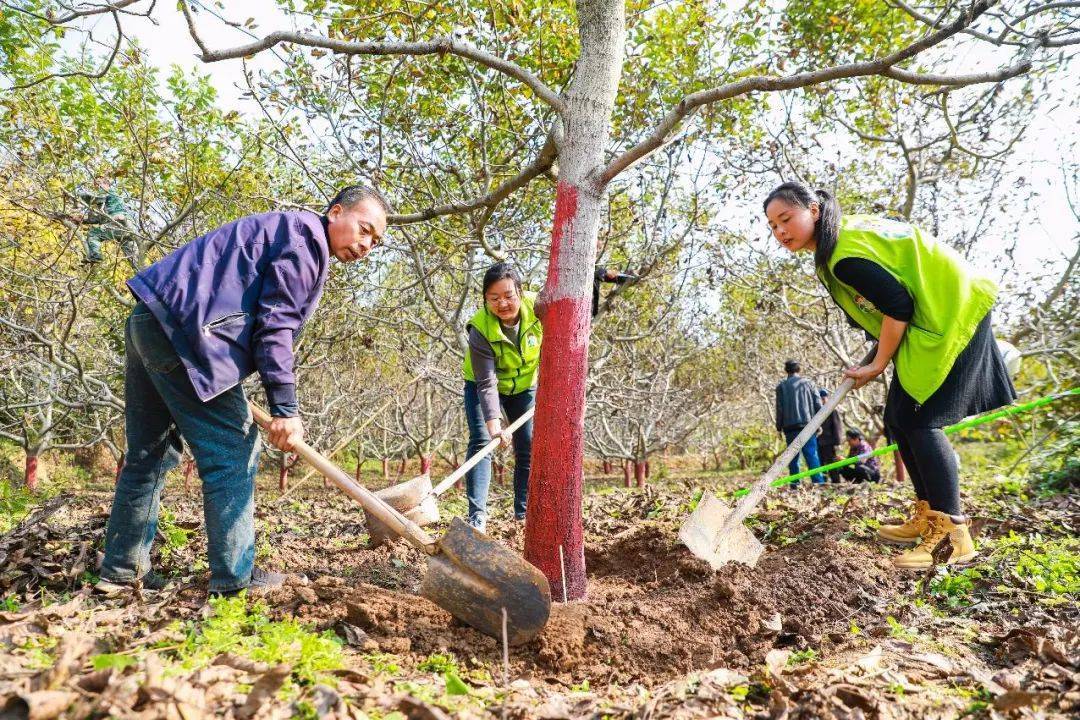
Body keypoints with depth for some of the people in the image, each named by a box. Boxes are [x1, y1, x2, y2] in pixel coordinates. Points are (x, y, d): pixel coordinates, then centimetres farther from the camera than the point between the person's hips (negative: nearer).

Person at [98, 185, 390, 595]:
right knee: (232, 450, -5)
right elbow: (274, 324, -15)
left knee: (150, 454, 16)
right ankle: (234, 574, 1)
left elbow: (264, 319, 26)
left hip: (150, 319, 11)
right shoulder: (306, 235, -6)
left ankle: (122, 569, 25)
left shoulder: (282, 232, 27)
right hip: (184, 332, -11)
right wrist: (285, 408, -16)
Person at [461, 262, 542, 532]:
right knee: (481, 441, -17)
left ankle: (524, 512, 10)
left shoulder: (537, 308, -26)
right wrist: (494, 424, -46)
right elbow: (487, 383, -36)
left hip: (524, 385, 3)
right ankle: (477, 515, -16)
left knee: (529, 446, 0)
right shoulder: (481, 329, -34)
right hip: (481, 386, -3)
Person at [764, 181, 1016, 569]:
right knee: (898, 418, 10)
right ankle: (928, 517, 19)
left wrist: (878, 365, -12)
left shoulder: (845, 256, -24)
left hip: (951, 315, -10)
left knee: (919, 420, -14)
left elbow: (897, 306, -24)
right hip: (931, 316, 10)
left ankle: (952, 533, -11)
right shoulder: (844, 233, 7)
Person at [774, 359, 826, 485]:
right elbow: (818, 404, 3)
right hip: (808, 425, 0)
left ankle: (795, 484, 3)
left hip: (790, 427, 0)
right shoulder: (808, 383, 6)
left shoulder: (781, 386, 2)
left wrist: (779, 427, 8)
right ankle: (818, 481, -8)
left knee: (793, 457, 5)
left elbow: (779, 408, 1)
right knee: (811, 455, 0)